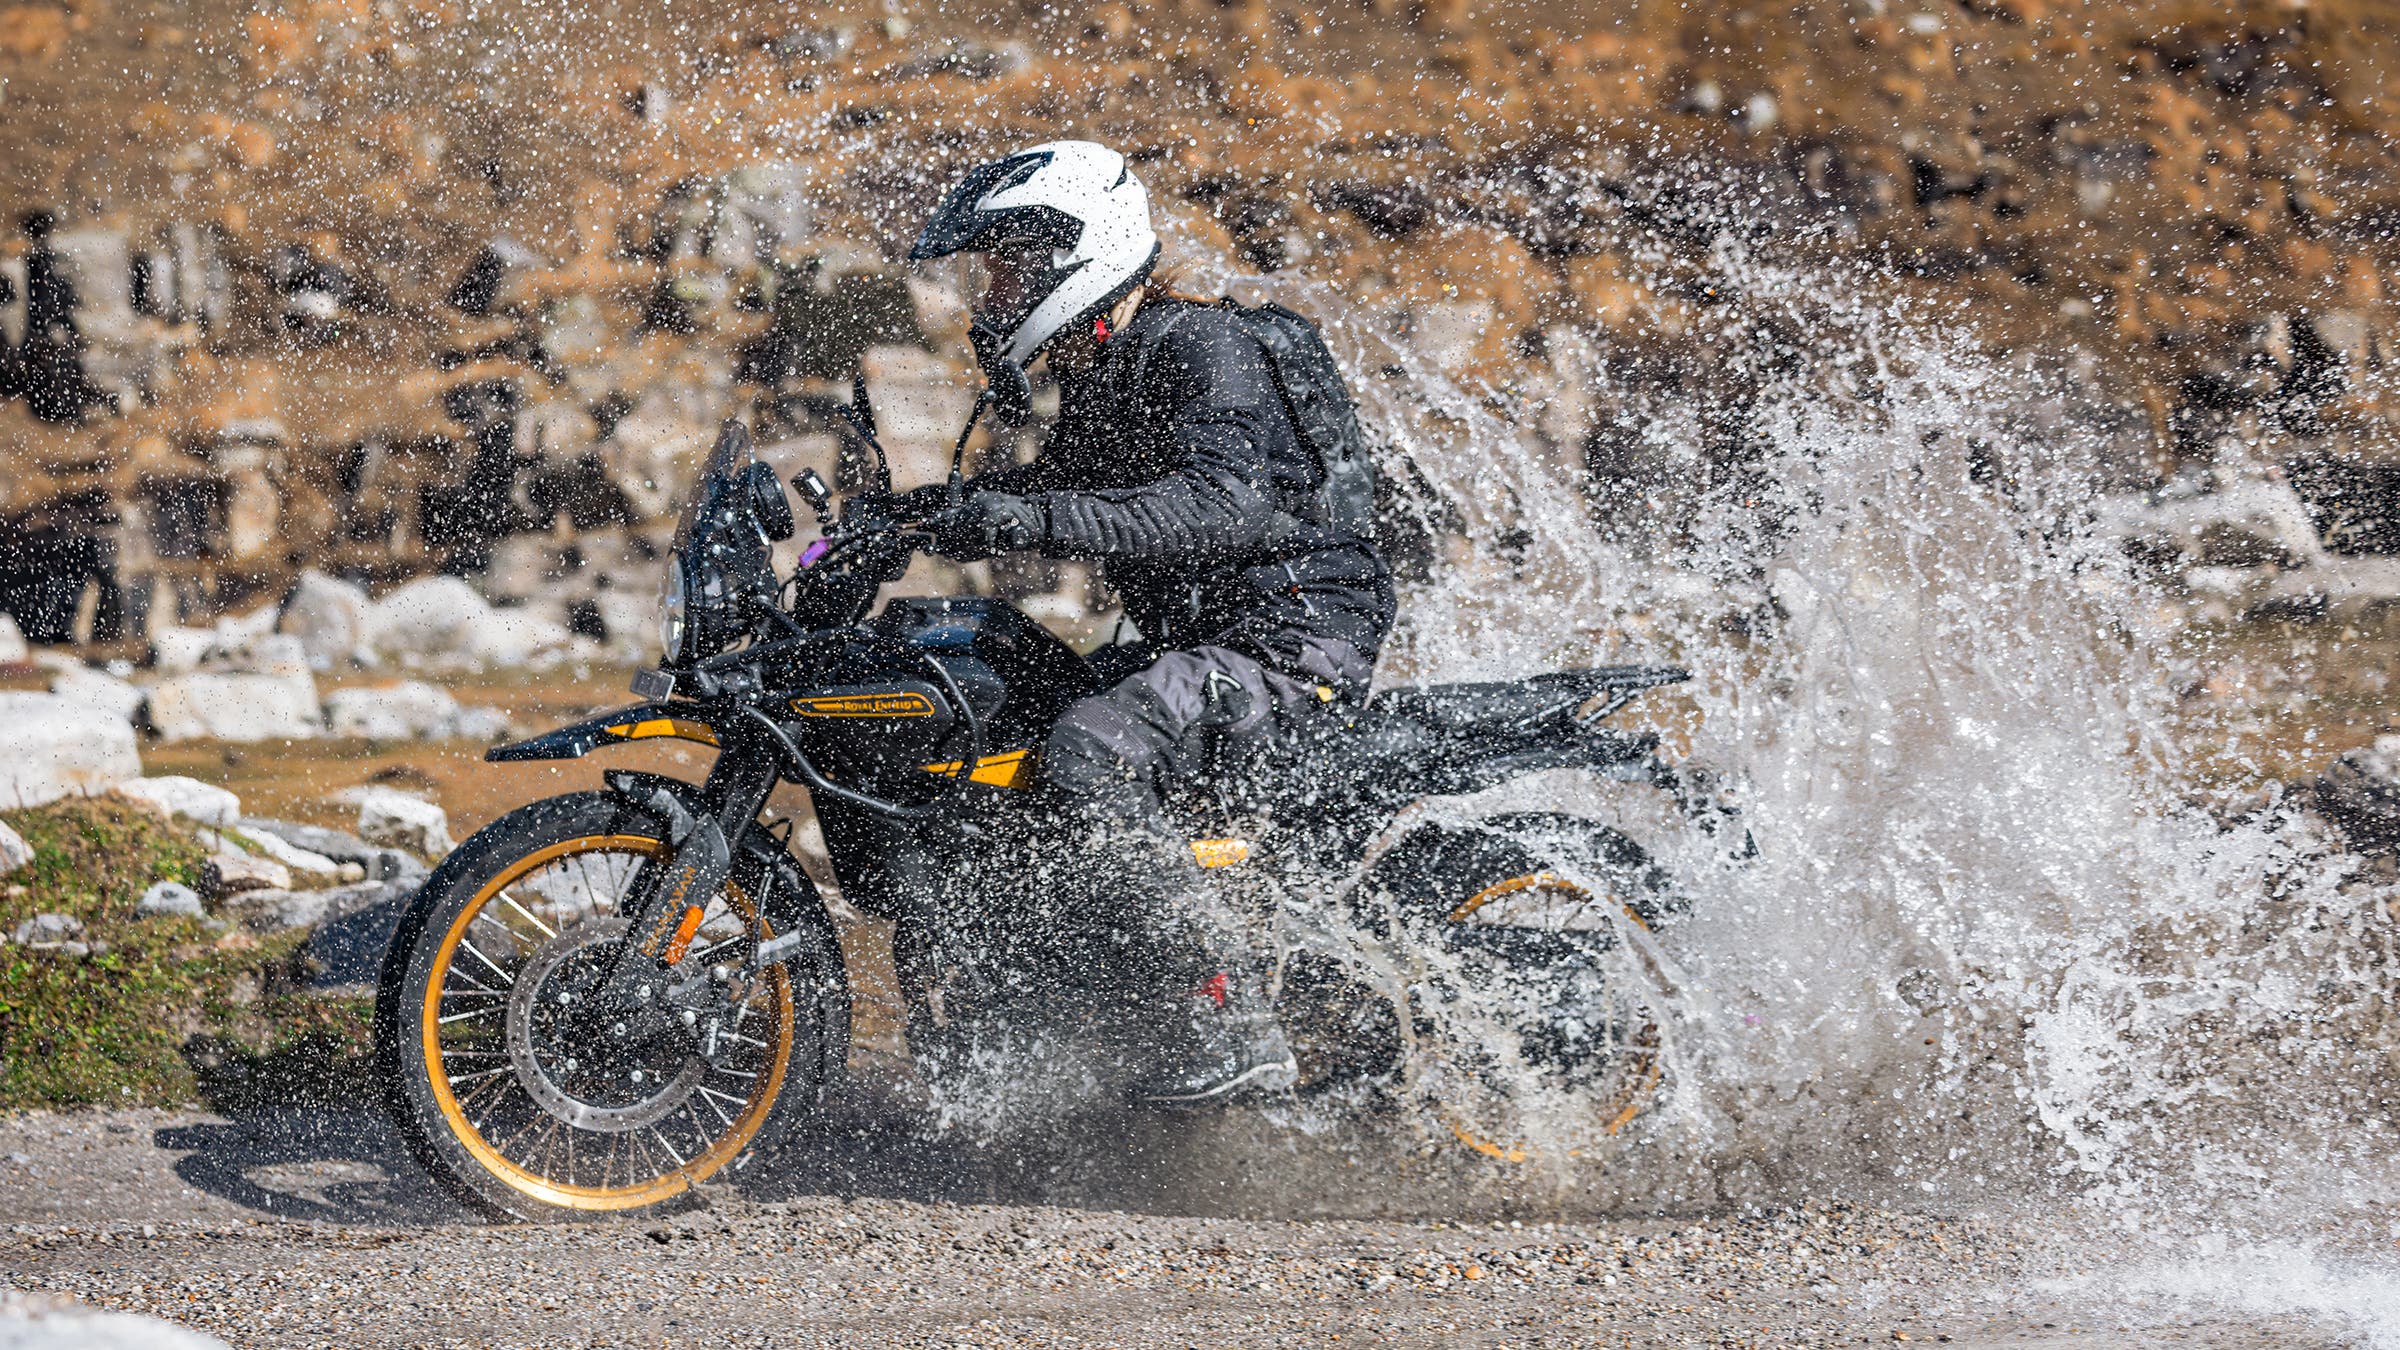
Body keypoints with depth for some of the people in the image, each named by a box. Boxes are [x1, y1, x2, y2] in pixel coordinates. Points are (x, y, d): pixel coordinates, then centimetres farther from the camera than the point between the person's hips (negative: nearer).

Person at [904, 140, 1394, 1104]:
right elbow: (1064, 481, 33)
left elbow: (1230, 504, -32)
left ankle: (1238, 1023, -30)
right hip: (1200, 638, 11)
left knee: (1086, 755, -31)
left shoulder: (1197, 346, -15)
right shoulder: (1097, 370, 14)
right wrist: (946, 506, 15)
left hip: (1292, 634, -11)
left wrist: (1036, 519, -39)